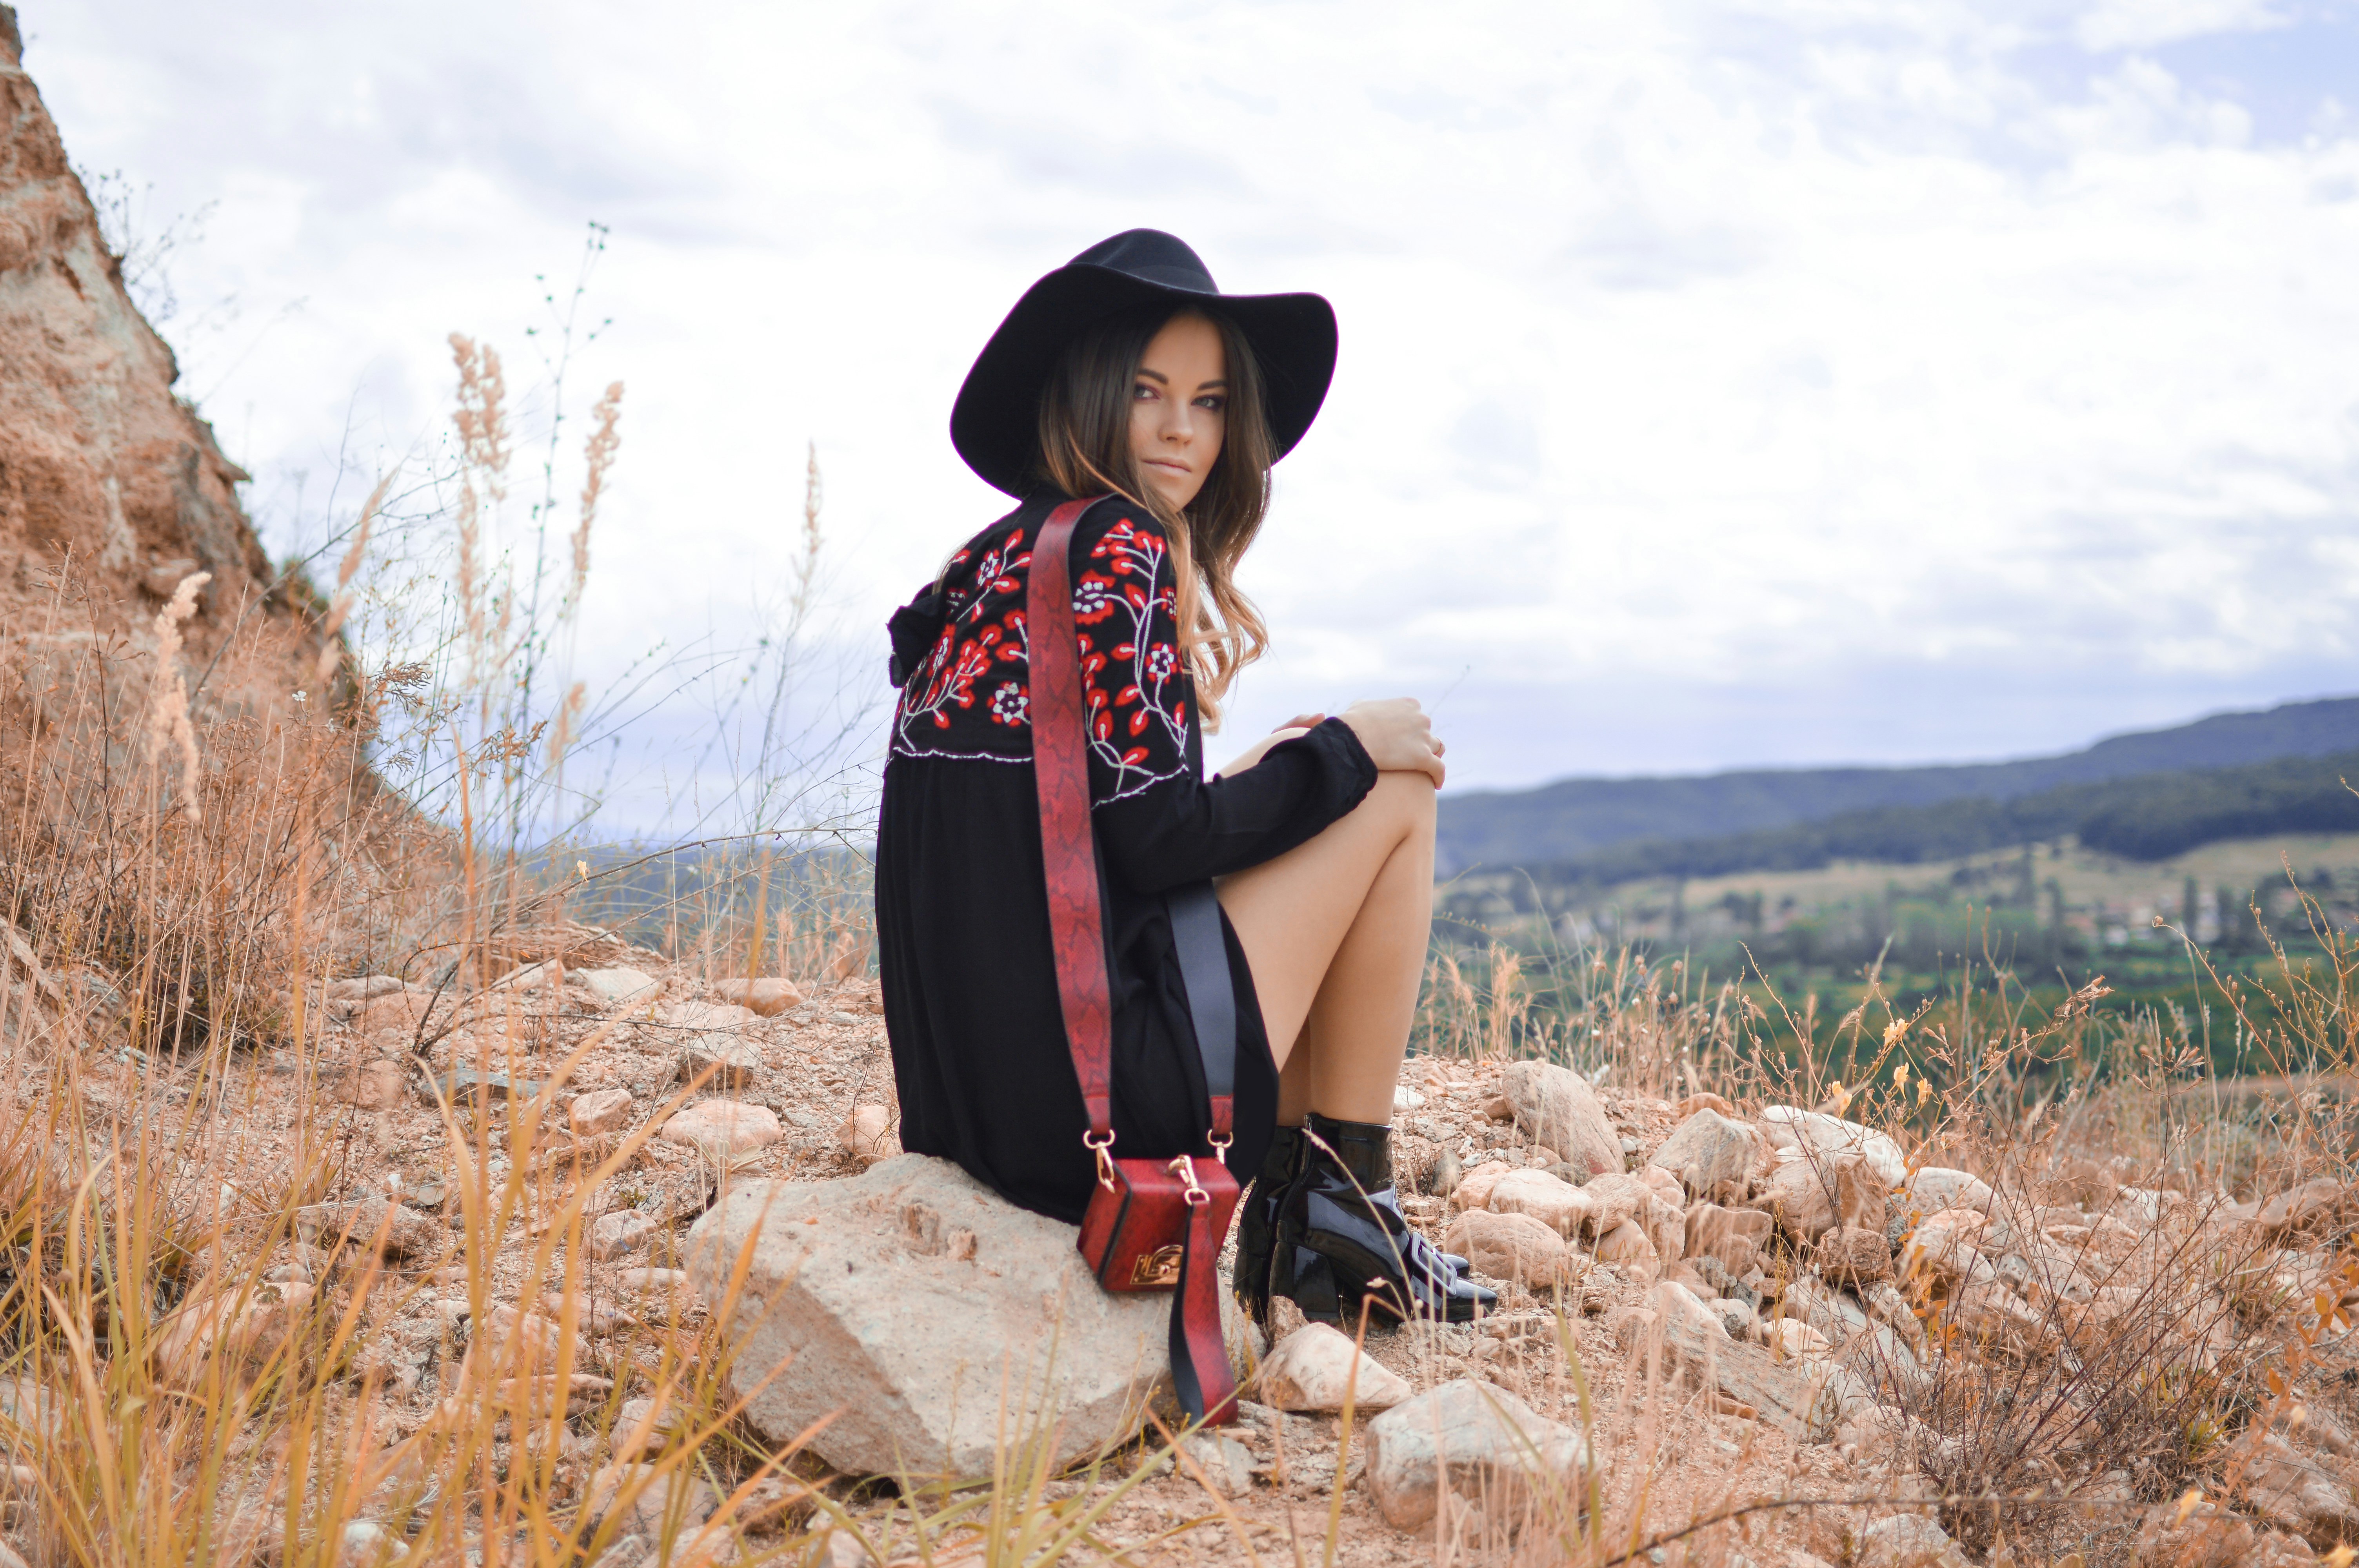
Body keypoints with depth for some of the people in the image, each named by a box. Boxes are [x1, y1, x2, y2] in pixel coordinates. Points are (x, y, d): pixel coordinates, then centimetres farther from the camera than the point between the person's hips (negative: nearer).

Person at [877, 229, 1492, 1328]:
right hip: (1103, 1097, -9)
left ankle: (1288, 1231, 18)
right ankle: (1340, 1206, 7)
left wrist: (1262, 774, 21)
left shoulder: (996, 561, 16)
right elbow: (1160, 841, -15)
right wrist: (1343, 752, -1)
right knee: (1399, 792, 4)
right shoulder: (1117, 545, -11)